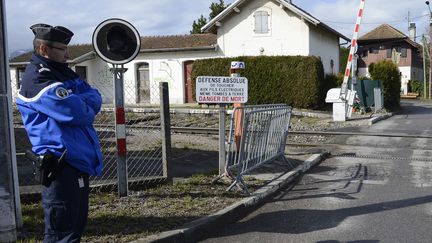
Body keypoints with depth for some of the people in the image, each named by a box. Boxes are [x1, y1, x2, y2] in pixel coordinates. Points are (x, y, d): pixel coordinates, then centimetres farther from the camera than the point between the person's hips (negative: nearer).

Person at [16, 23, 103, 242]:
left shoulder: (62, 73, 15)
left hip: (78, 160, 10)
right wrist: (84, 104, -1)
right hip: (61, 166, -10)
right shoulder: (38, 79, -15)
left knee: (76, 224, 19)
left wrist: (81, 103, -11)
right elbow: (79, 113, -23)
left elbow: (95, 97, 8)